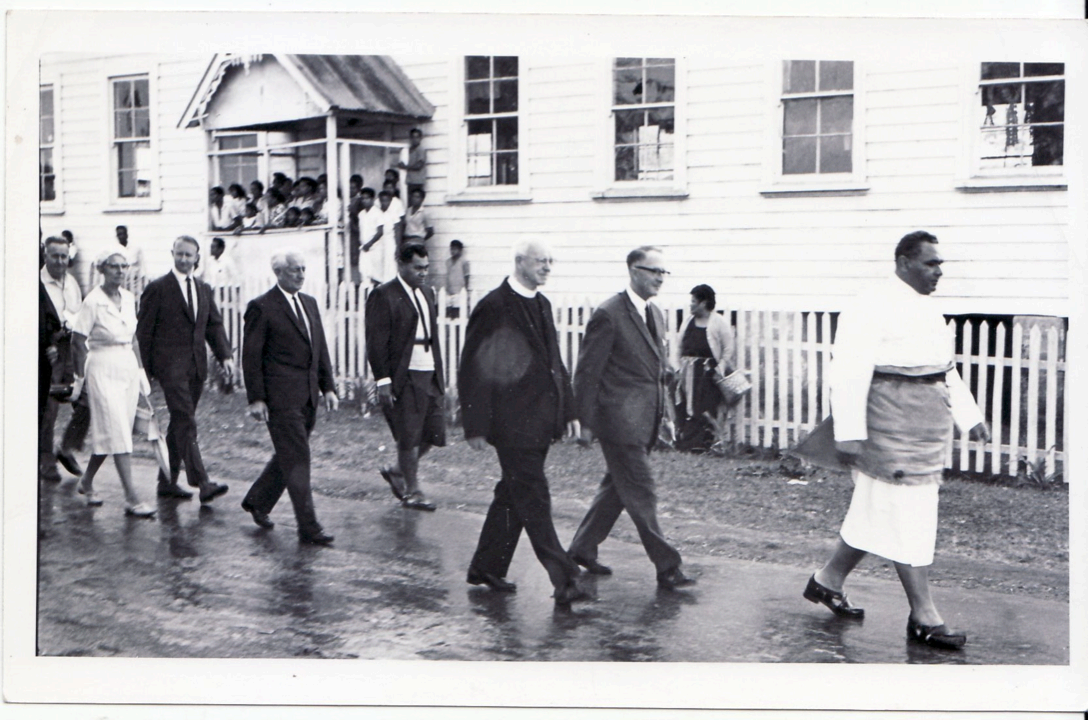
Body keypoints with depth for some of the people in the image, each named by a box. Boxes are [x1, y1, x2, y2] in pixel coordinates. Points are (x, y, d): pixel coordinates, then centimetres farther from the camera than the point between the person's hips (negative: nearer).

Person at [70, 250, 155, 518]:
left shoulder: (129, 298, 8)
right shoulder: (93, 301, -11)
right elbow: (78, 342, -8)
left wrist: (140, 369, 12)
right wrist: (82, 376, -7)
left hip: (129, 368, 7)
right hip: (103, 369, -7)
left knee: (108, 433, 12)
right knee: (118, 434, -9)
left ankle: (87, 481, 31)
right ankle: (131, 499, -10)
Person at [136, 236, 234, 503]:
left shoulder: (204, 289, 14)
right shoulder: (157, 288, -3)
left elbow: (214, 325, 11)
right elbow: (144, 330, -3)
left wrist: (225, 356, -4)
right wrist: (145, 370, -6)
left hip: (196, 366, 6)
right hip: (170, 365, -6)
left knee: (180, 423, 12)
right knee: (186, 422, -13)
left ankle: (168, 481, 21)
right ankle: (202, 483, -18)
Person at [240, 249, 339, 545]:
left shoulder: (310, 303, 14)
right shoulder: (261, 308, -8)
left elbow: (320, 348, 17)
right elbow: (250, 356, -8)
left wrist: (328, 387, 11)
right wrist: (255, 398, -12)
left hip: (308, 396, 7)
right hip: (281, 397, -7)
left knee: (289, 455, 16)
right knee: (297, 459, -6)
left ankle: (257, 501, 36)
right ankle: (308, 528, -3)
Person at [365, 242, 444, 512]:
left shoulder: (427, 293, 15)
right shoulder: (383, 295, -9)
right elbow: (376, 342, -12)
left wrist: (439, 373, 17)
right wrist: (383, 380, -17)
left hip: (430, 375, 7)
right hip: (403, 377, -7)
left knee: (433, 433, 8)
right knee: (409, 436, 0)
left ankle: (397, 472, 28)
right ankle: (412, 491, 15)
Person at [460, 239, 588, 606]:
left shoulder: (542, 305, 14)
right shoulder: (494, 307, -11)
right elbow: (473, 370, -11)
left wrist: (568, 409, 15)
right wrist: (476, 426, -13)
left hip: (540, 420, 8)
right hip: (512, 422, -8)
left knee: (514, 496, 15)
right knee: (533, 500, -6)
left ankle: (486, 568, 27)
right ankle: (564, 579, -5)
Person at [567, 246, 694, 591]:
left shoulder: (656, 314, 14)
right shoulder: (609, 314, -12)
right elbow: (587, 372, -10)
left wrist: (665, 415, 17)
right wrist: (586, 422, -11)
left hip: (645, 421, 9)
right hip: (620, 420, -9)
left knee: (618, 488, 16)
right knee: (641, 494, -4)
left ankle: (583, 548, 30)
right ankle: (666, 568, 2)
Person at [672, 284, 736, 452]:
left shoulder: (719, 323, -3)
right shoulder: (688, 322, 14)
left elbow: (729, 349, -4)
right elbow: (680, 347, 18)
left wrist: (720, 369, -12)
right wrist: (679, 368, 11)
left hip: (707, 374, -6)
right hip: (687, 373, 6)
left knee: (704, 409, -9)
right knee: (683, 410, 3)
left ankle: (701, 444, -7)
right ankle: (683, 443, 8)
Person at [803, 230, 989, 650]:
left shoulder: (927, 309, 16)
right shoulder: (872, 308, -14)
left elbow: (946, 369, 23)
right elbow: (849, 372, -18)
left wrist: (970, 416, 16)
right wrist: (850, 434, -22)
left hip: (928, 431, 9)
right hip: (892, 426, -9)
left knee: (877, 511, 15)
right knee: (907, 520, -4)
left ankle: (827, 581, 29)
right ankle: (923, 619, 3)